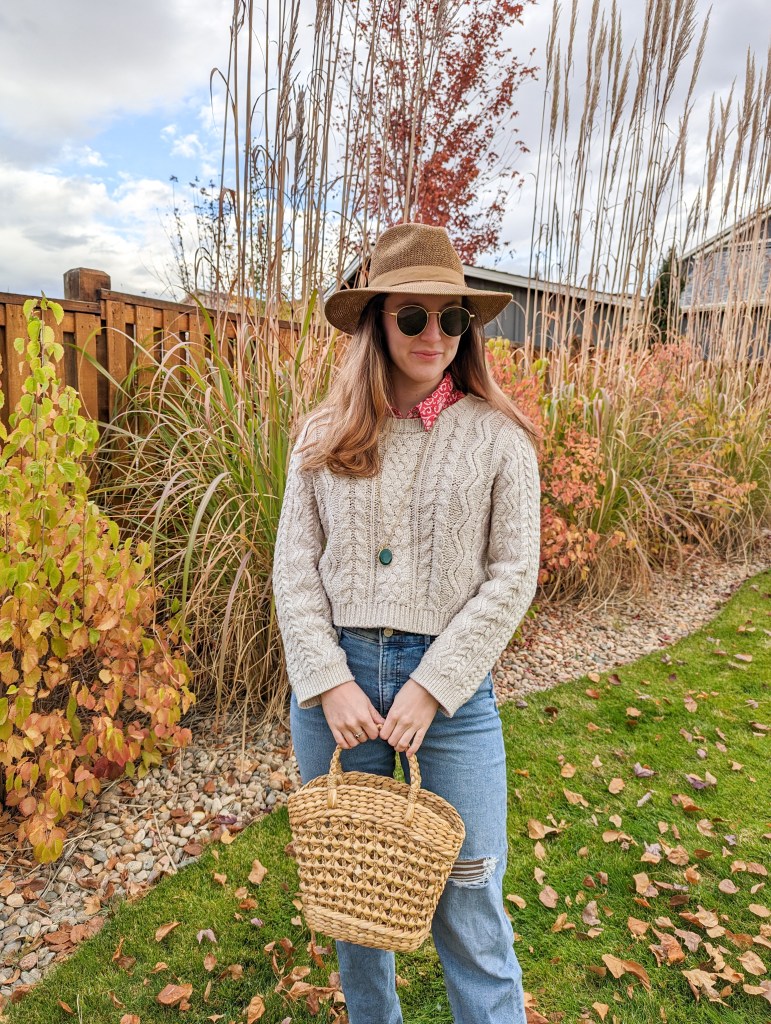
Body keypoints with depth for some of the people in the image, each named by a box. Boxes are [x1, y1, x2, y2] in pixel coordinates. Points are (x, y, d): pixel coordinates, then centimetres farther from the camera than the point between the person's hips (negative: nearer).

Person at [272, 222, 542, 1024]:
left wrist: (431, 688, -11)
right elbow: (294, 568, 1)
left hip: (452, 684, -2)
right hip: (334, 680, 3)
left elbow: (512, 577, -5)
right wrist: (330, 682, -9)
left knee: (467, 908, 5)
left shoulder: (499, 436, -2)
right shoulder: (324, 436, 2)